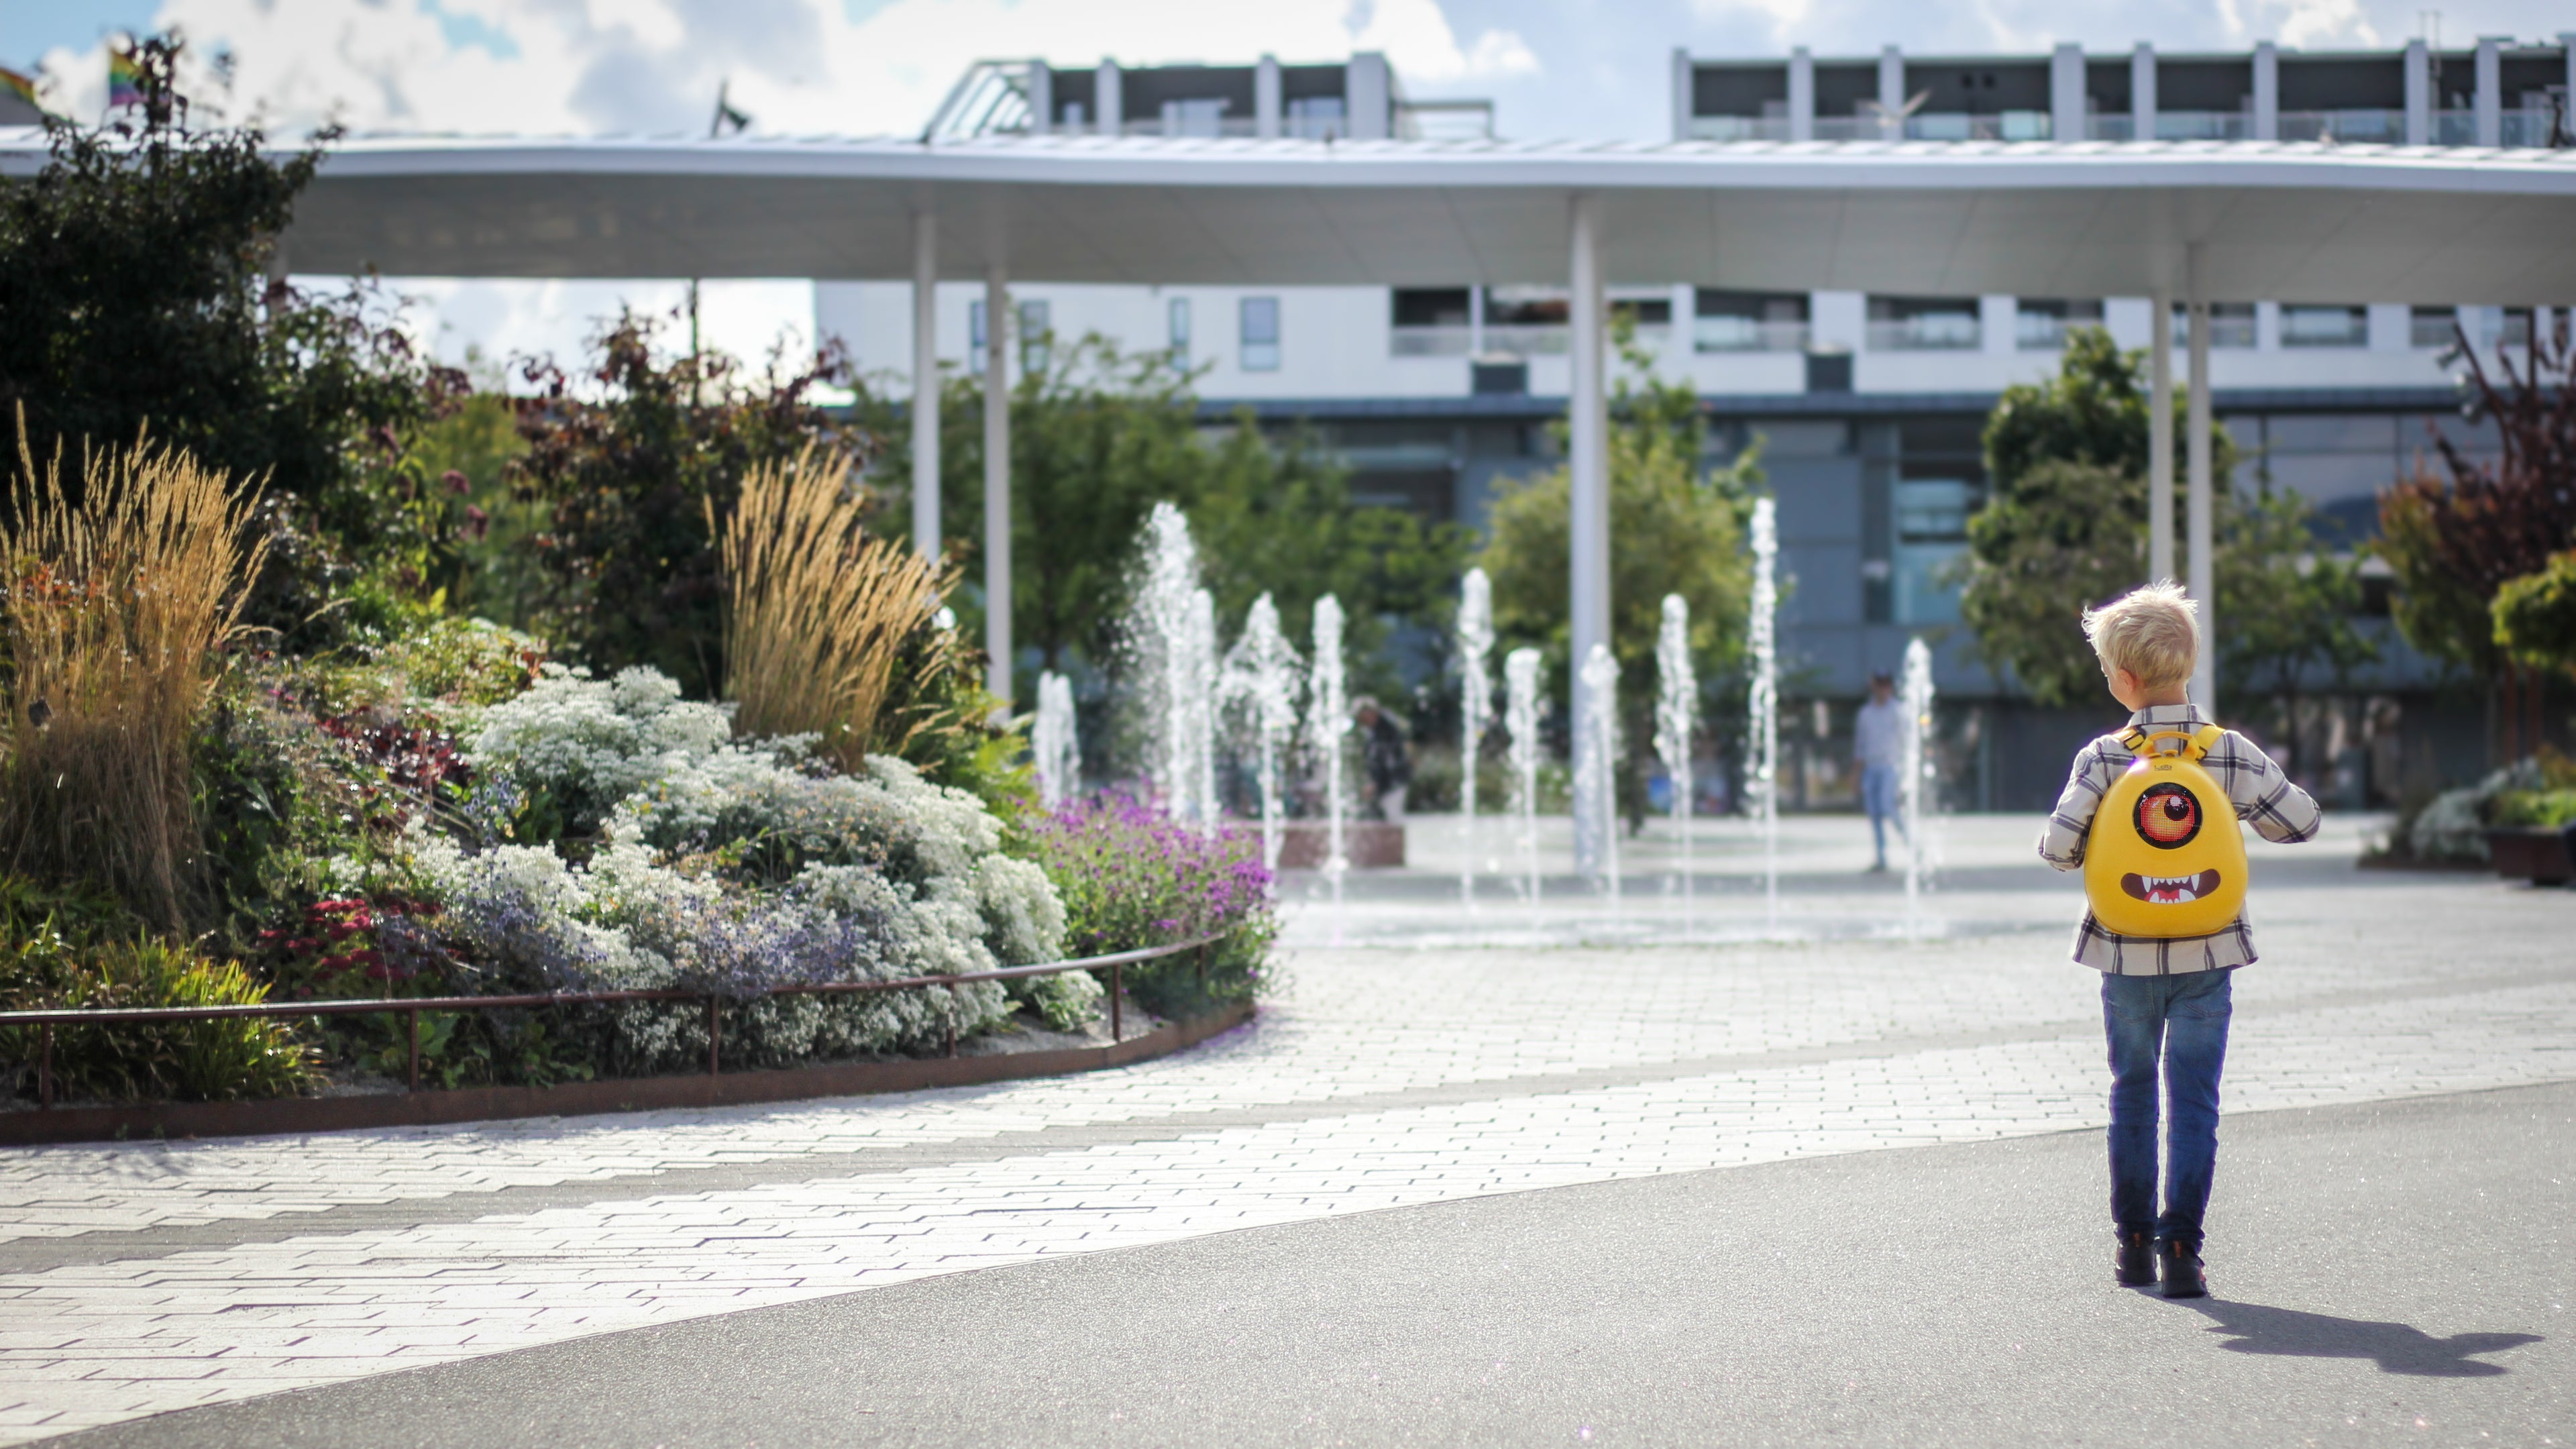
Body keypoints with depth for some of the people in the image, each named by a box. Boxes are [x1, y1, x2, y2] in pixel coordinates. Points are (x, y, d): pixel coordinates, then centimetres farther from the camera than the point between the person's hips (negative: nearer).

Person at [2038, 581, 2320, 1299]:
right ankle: (2181, 1249, -3)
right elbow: (2303, 821, 0)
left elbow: (2059, 846, -15)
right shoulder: (2232, 753, -6)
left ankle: (2133, 1243, 20)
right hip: (2206, 956, 0)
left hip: (2127, 956, 0)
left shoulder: (2103, 758, -10)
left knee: (2132, 1095, 15)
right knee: (2194, 1101, 4)